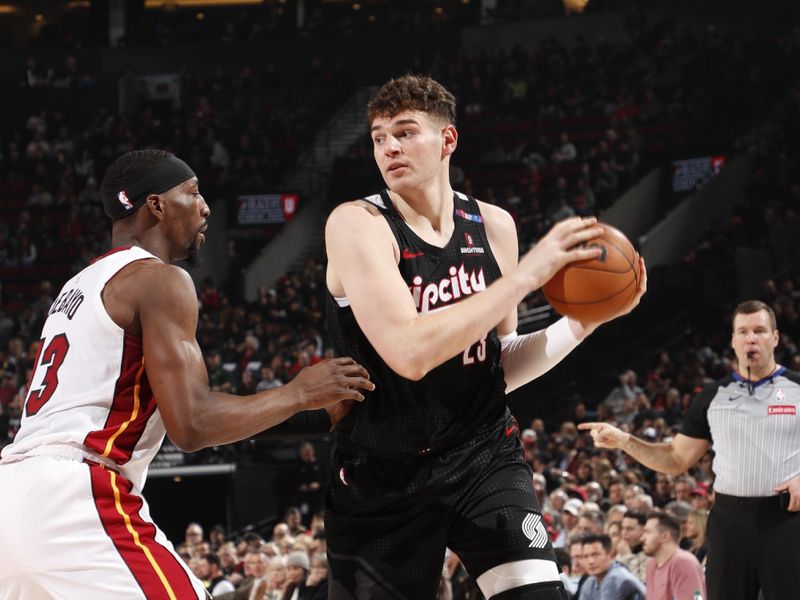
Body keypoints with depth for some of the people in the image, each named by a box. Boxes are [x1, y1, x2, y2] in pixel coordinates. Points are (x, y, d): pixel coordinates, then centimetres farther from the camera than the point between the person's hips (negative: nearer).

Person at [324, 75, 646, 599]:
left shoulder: (493, 226, 4)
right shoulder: (357, 225, -13)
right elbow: (409, 353, -27)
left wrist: (584, 321, 0)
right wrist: (526, 276, -25)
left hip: (482, 454, 3)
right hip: (383, 477, -2)